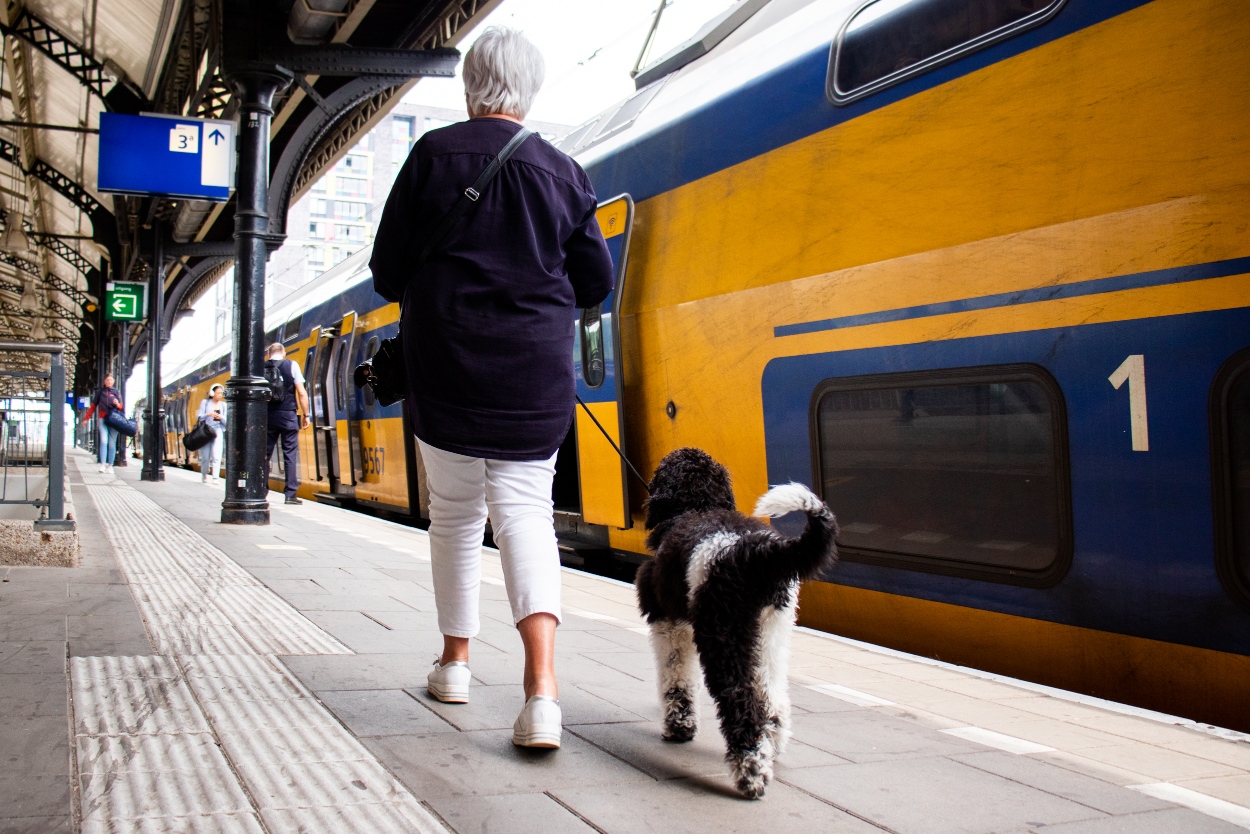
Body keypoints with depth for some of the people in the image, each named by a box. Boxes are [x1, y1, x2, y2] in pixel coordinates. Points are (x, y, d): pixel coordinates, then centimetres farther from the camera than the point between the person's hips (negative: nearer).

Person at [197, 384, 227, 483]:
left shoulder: (223, 405, 13)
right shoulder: (205, 402, 7)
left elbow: (226, 422, 11)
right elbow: (200, 417, 2)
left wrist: (221, 417, -10)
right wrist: (208, 414, -16)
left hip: (218, 431, 1)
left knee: (216, 455, -12)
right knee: (205, 455, 2)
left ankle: (215, 477, -15)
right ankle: (204, 476, 19)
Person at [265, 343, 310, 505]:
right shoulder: (291, 365, 0)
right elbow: (301, 393, -3)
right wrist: (305, 415, 3)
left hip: (267, 416, 2)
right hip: (288, 415, -2)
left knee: (264, 454, 9)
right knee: (290, 455, 0)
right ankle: (291, 494, -3)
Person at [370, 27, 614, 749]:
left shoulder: (434, 155, -2)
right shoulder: (563, 173, 2)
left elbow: (388, 273, 0)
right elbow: (596, 283, 7)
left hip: (446, 366, 0)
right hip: (536, 373, 1)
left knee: (456, 511, 16)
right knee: (525, 509, 0)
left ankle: (456, 661, 28)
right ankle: (543, 684, -18)